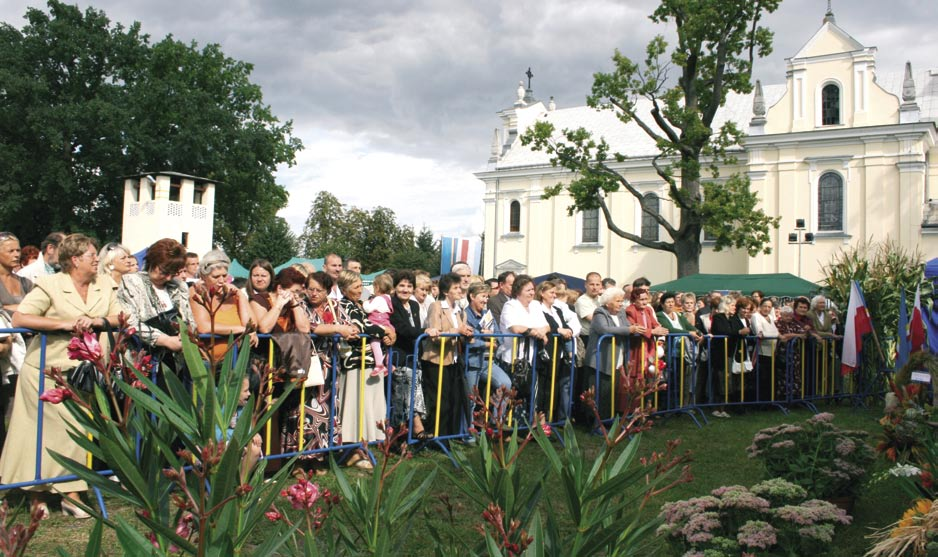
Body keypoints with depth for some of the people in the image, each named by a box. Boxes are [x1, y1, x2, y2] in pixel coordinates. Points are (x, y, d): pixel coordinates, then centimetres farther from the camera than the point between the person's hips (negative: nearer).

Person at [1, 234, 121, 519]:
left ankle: (72, 494, 10)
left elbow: (119, 317, 3)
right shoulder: (50, 285, -10)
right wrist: (65, 324, -23)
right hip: (46, 372, -4)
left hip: (81, 372, 4)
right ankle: (36, 494, 14)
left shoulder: (105, 285, 6)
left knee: (75, 429, 3)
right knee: (42, 432, 1)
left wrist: (98, 320, -18)